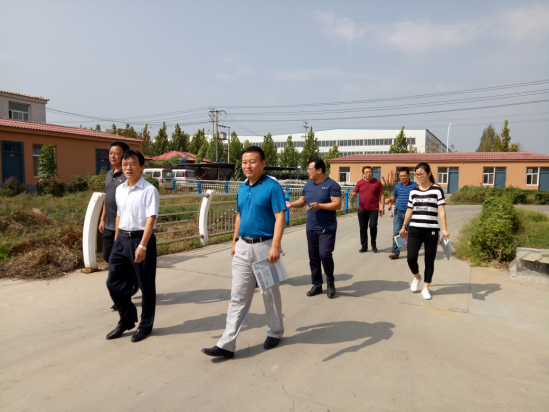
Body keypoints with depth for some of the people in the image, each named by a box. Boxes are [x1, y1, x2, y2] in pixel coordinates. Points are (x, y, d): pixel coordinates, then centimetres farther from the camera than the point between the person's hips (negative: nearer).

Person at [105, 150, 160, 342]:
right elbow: (119, 216, 18)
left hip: (141, 239, -7)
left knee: (146, 285, 6)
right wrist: (116, 240, 18)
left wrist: (142, 245, -24)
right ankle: (126, 320, 32)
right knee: (114, 283, 11)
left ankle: (145, 325, 25)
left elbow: (151, 218, -18)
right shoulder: (119, 189, 10)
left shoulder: (149, 190, -12)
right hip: (122, 239, 7)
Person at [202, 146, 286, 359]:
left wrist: (275, 246, -24)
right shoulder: (242, 188, 10)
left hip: (264, 246, -6)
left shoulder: (272, 187, -11)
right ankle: (227, 344, 10)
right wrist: (235, 242, 16)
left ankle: (275, 332, 33)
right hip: (243, 247, 6)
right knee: (238, 296, 6)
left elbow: (280, 217, -17)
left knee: (270, 293, 12)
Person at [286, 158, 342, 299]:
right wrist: (292, 204, -4)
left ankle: (330, 283, 9)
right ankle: (317, 285, 22)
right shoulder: (308, 185, 10)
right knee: (313, 257, 9)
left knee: (324, 255, -14)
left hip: (327, 228, -6)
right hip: (311, 228, 6)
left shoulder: (332, 185, -9)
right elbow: (302, 201, 16)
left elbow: (337, 204, -15)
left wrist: (319, 205, -25)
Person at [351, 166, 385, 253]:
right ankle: (364, 246, 18)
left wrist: (382, 207, -2)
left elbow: (382, 194, 5)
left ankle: (373, 244, 11)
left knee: (373, 226, -13)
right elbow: (354, 194, 10)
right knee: (363, 228, 6)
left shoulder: (377, 182, 2)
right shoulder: (360, 183, 7)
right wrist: (354, 195, -15)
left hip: (374, 209, -2)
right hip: (362, 209, 2)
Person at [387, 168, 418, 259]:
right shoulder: (397, 186, 8)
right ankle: (395, 252, -5)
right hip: (398, 213, 2)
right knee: (396, 233, -5)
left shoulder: (414, 186, -2)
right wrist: (390, 201, -6)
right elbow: (394, 197, 17)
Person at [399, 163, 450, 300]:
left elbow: (441, 210, -7)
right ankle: (417, 277, 24)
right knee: (411, 258, -7)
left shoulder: (437, 190, -1)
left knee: (429, 261, 5)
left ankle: (426, 288, 21)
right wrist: (403, 227, 20)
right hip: (415, 230, 2)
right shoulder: (413, 191, 9)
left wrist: (444, 228, -15)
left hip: (431, 230, -2)